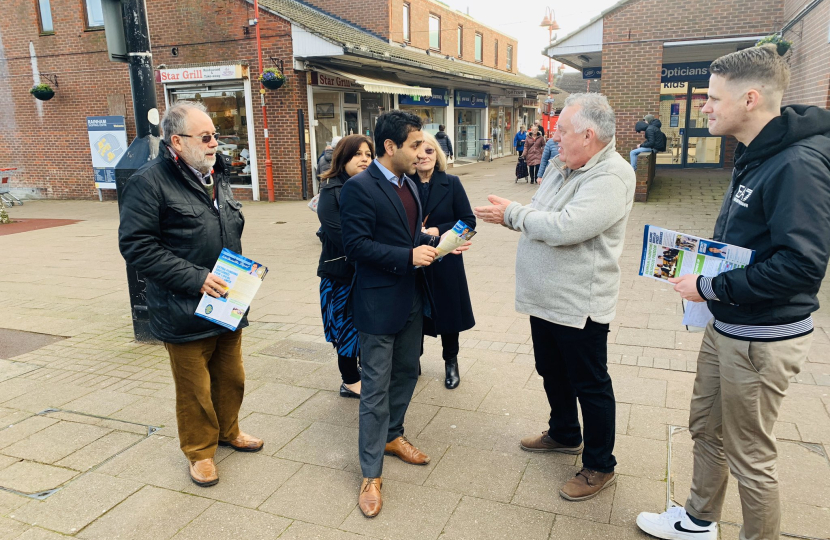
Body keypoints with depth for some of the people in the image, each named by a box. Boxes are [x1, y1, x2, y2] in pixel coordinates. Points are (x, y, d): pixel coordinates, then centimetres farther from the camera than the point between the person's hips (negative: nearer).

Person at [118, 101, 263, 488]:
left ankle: (228, 430, 43)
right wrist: (195, 279, -23)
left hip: (228, 305, 7)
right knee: (195, 389, 8)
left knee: (231, 377, 20)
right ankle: (199, 450, 30)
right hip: (185, 311, -7)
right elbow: (136, 245, -19)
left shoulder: (217, 176, 11)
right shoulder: (150, 182, -14)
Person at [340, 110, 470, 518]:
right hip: (379, 304, -8)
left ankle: (392, 435, 43)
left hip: (411, 299, 8)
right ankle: (371, 474, 15)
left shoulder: (409, 185, 9)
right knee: (376, 389, 2)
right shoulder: (359, 188, -17)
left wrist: (437, 242, -1)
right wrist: (408, 257, -25)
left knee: (406, 373, 21)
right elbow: (355, 245, -21)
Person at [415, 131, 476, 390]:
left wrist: (439, 230, -18)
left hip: (445, 262, 0)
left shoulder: (451, 184, -4)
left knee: (447, 311, 12)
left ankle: (451, 362, 35)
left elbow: (469, 221, -5)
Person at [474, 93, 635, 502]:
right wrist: (512, 215, -7)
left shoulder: (611, 177, -21)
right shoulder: (561, 166, 8)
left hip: (579, 304, -9)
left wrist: (513, 214, -19)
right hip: (545, 298, 9)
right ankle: (564, 435, 47)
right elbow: (541, 218, 13)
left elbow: (564, 227, -31)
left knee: (590, 385, 7)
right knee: (552, 372, 24)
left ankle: (600, 466, 25)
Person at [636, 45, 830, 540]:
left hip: (763, 340, -10)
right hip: (727, 325, 10)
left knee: (749, 455, 8)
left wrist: (711, 288, -22)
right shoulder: (756, 156, 9)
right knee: (705, 426, 22)